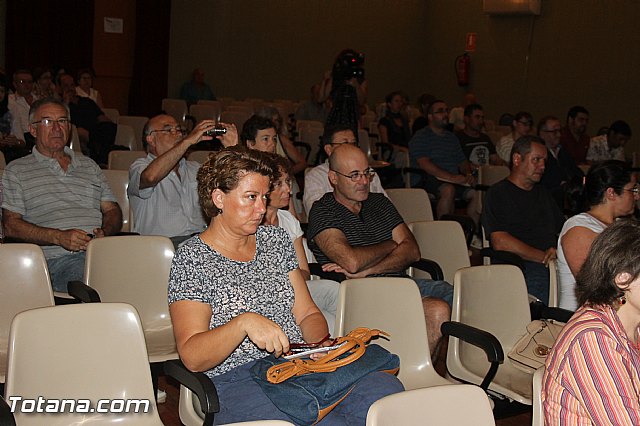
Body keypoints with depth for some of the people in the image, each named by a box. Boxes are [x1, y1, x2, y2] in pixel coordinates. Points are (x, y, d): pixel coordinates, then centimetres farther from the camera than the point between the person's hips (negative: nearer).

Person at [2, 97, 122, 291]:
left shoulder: (89, 165, 28)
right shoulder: (17, 170, 15)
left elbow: (112, 211, 23)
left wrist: (104, 232, -2)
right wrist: (59, 237, -11)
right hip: (55, 259, -4)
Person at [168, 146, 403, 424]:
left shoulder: (276, 240, 17)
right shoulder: (192, 259, -1)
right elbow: (192, 357, -9)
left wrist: (321, 344, -5)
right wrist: (244, 323, -26)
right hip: (237, 381, -6)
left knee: (387, 390, -23)